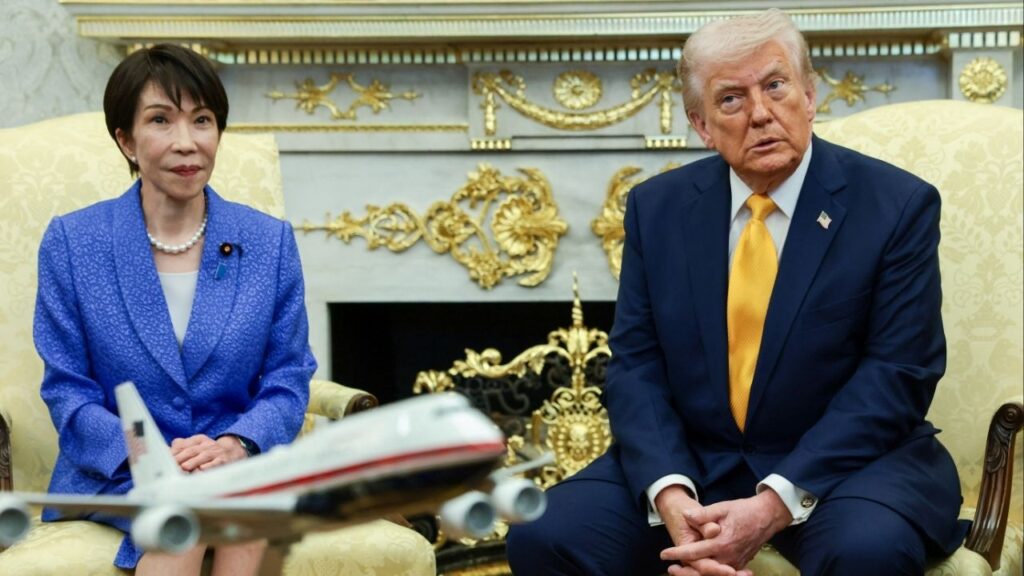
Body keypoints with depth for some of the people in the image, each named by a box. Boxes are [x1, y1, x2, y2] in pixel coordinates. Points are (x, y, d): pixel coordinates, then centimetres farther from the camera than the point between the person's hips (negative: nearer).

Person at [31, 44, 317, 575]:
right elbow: (67, 389, 0)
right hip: (113, 473, -1)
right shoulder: (71, 242, 1)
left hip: (240, 465, 2)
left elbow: (288, 381, 4)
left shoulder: (270, 242, 5)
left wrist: (235, 445, -18)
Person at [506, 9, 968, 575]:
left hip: (843, 460, -2)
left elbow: (897, 375, -11)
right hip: (689, 461, 3)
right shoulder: (656, 207, 4)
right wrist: (670, 493, -18)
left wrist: (776, 504, -21)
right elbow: (635, 364, 1)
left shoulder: (897, 205, -5)